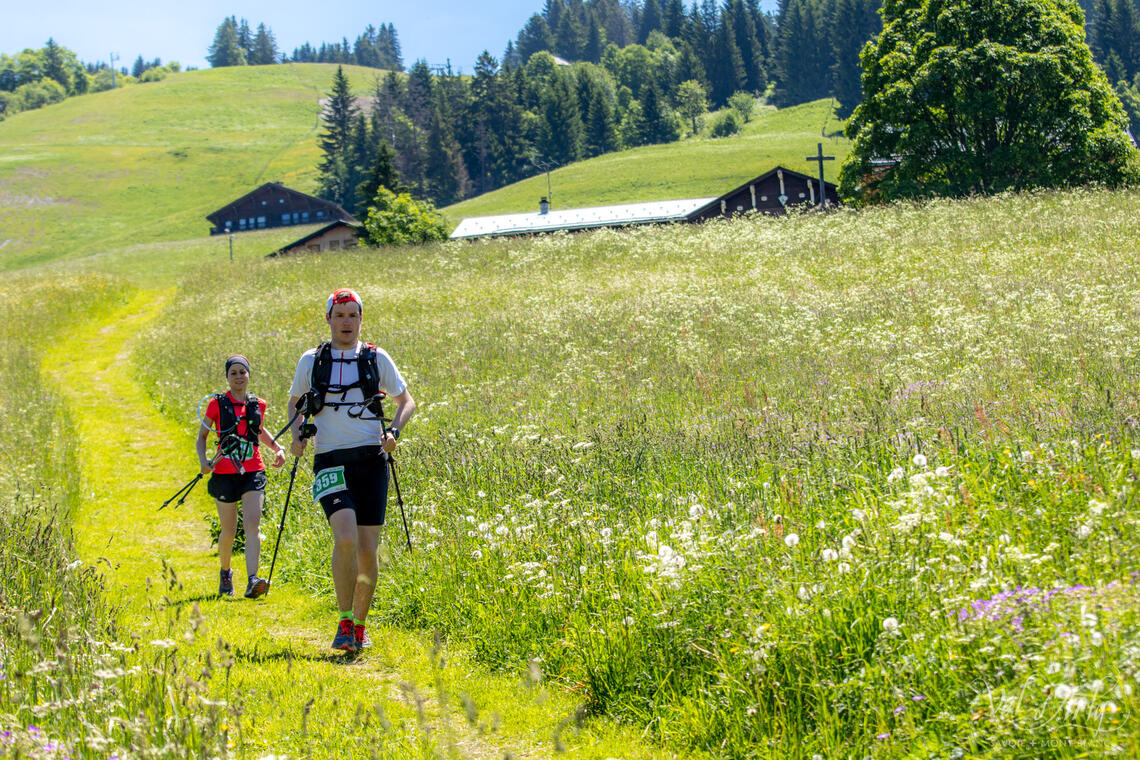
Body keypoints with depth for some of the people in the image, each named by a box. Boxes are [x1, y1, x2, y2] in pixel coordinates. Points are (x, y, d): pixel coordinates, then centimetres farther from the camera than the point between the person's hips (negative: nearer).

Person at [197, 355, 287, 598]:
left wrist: (277, 448, 12)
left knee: (253, 523, -17)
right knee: (229, 531, 4)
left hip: (253, 472, 1)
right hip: (225, 473, -1)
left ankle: (252, 580, -26)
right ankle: (225, 573, 33)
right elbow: (202, 436, 7)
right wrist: (203, 461, -9)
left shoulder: (258, 404, 8)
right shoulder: (217, 404, 0)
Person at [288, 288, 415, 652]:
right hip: (331, 462, -1)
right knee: (345, 538, -22)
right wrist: (297, 435, 3)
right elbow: (295, 402, 22)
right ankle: (345, 621, -11)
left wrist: (393, 432, -5)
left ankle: (360, 626, 19)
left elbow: (406, 401, 14)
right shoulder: (311, 361, 7)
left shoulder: (377, 358, 6)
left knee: (368, 549, 1)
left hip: (371, 461, 1)